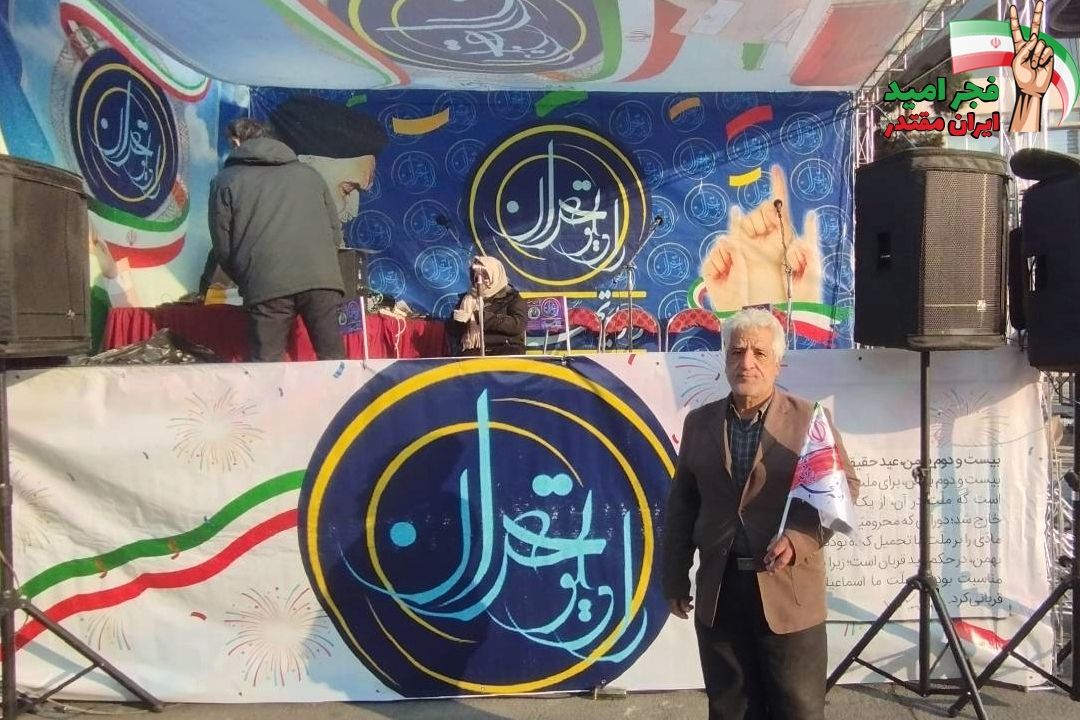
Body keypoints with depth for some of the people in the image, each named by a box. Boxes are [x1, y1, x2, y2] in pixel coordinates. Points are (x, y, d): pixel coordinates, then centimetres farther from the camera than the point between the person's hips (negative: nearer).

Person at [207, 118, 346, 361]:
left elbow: (222, 247, 11)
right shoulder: (308, 173, 24)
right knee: (334, 361, 5)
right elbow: (335, 232, 22)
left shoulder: (226, 180, 16)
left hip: (267, 285, -2)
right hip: (321, 278, 2)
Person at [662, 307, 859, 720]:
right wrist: (675, 578, 10)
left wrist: (800, 539, -20)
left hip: (788, 590, -2)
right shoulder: (699, 422, 7)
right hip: (719, 590, 3)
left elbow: (843, 488, -4)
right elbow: (682, 506, 10)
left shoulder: (808, 419, -2)